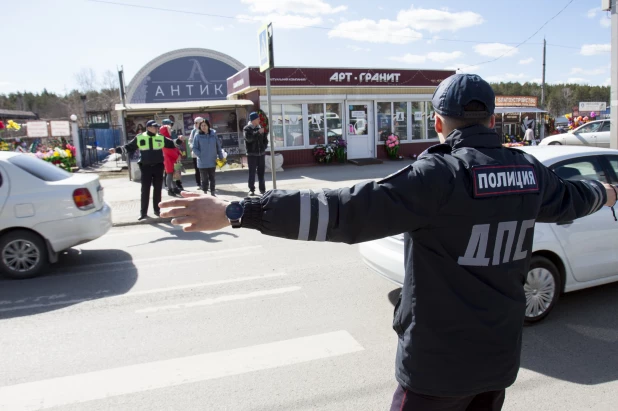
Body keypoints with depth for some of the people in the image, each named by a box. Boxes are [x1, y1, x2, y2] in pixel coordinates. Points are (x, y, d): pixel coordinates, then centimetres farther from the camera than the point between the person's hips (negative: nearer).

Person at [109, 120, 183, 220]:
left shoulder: (161, 138, 5)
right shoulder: (140, 138, 0)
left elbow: (171, 144, 9)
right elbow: (128, 147, 4)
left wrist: (179, 141, -9)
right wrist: (117, 149, -5)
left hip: (158, 167, 2)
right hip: (146, 167, -2)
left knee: (158, 190, 8)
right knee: (145, 190, 3)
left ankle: (157, 210, 19)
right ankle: (143, 212, 11)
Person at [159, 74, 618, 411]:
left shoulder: (439, 177, -24)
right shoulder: (530, 172, -2)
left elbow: (346, 212, -33)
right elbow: (570, 198, 20)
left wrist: (238, 211, -32)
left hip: (438, 363, -6)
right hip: (500, 355, 6)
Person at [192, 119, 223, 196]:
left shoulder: (213, 134, 2)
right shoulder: (197, 136, -5)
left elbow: (218, 146, 7)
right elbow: (195, 148, -3)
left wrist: (221, 157, 4)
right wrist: (201, 155, -16)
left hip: (212, 161, 2)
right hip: (202, 162, -2)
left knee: (212, 178, 10)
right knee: (204, 179, 3)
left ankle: (212, 193, 20)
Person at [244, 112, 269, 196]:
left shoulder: (260, 128, 11)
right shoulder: (247, 128, -3)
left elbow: (265, 139, 19)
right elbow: (248, 138, -22)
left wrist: (264, 147, 5)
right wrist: (258, 132, -25)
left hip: (261, 153, 4)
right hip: (252, 154, -4)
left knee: (261, 172, 7)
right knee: (252, 172, -2)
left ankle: (262, 189, 13)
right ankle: (251, 190, 4)